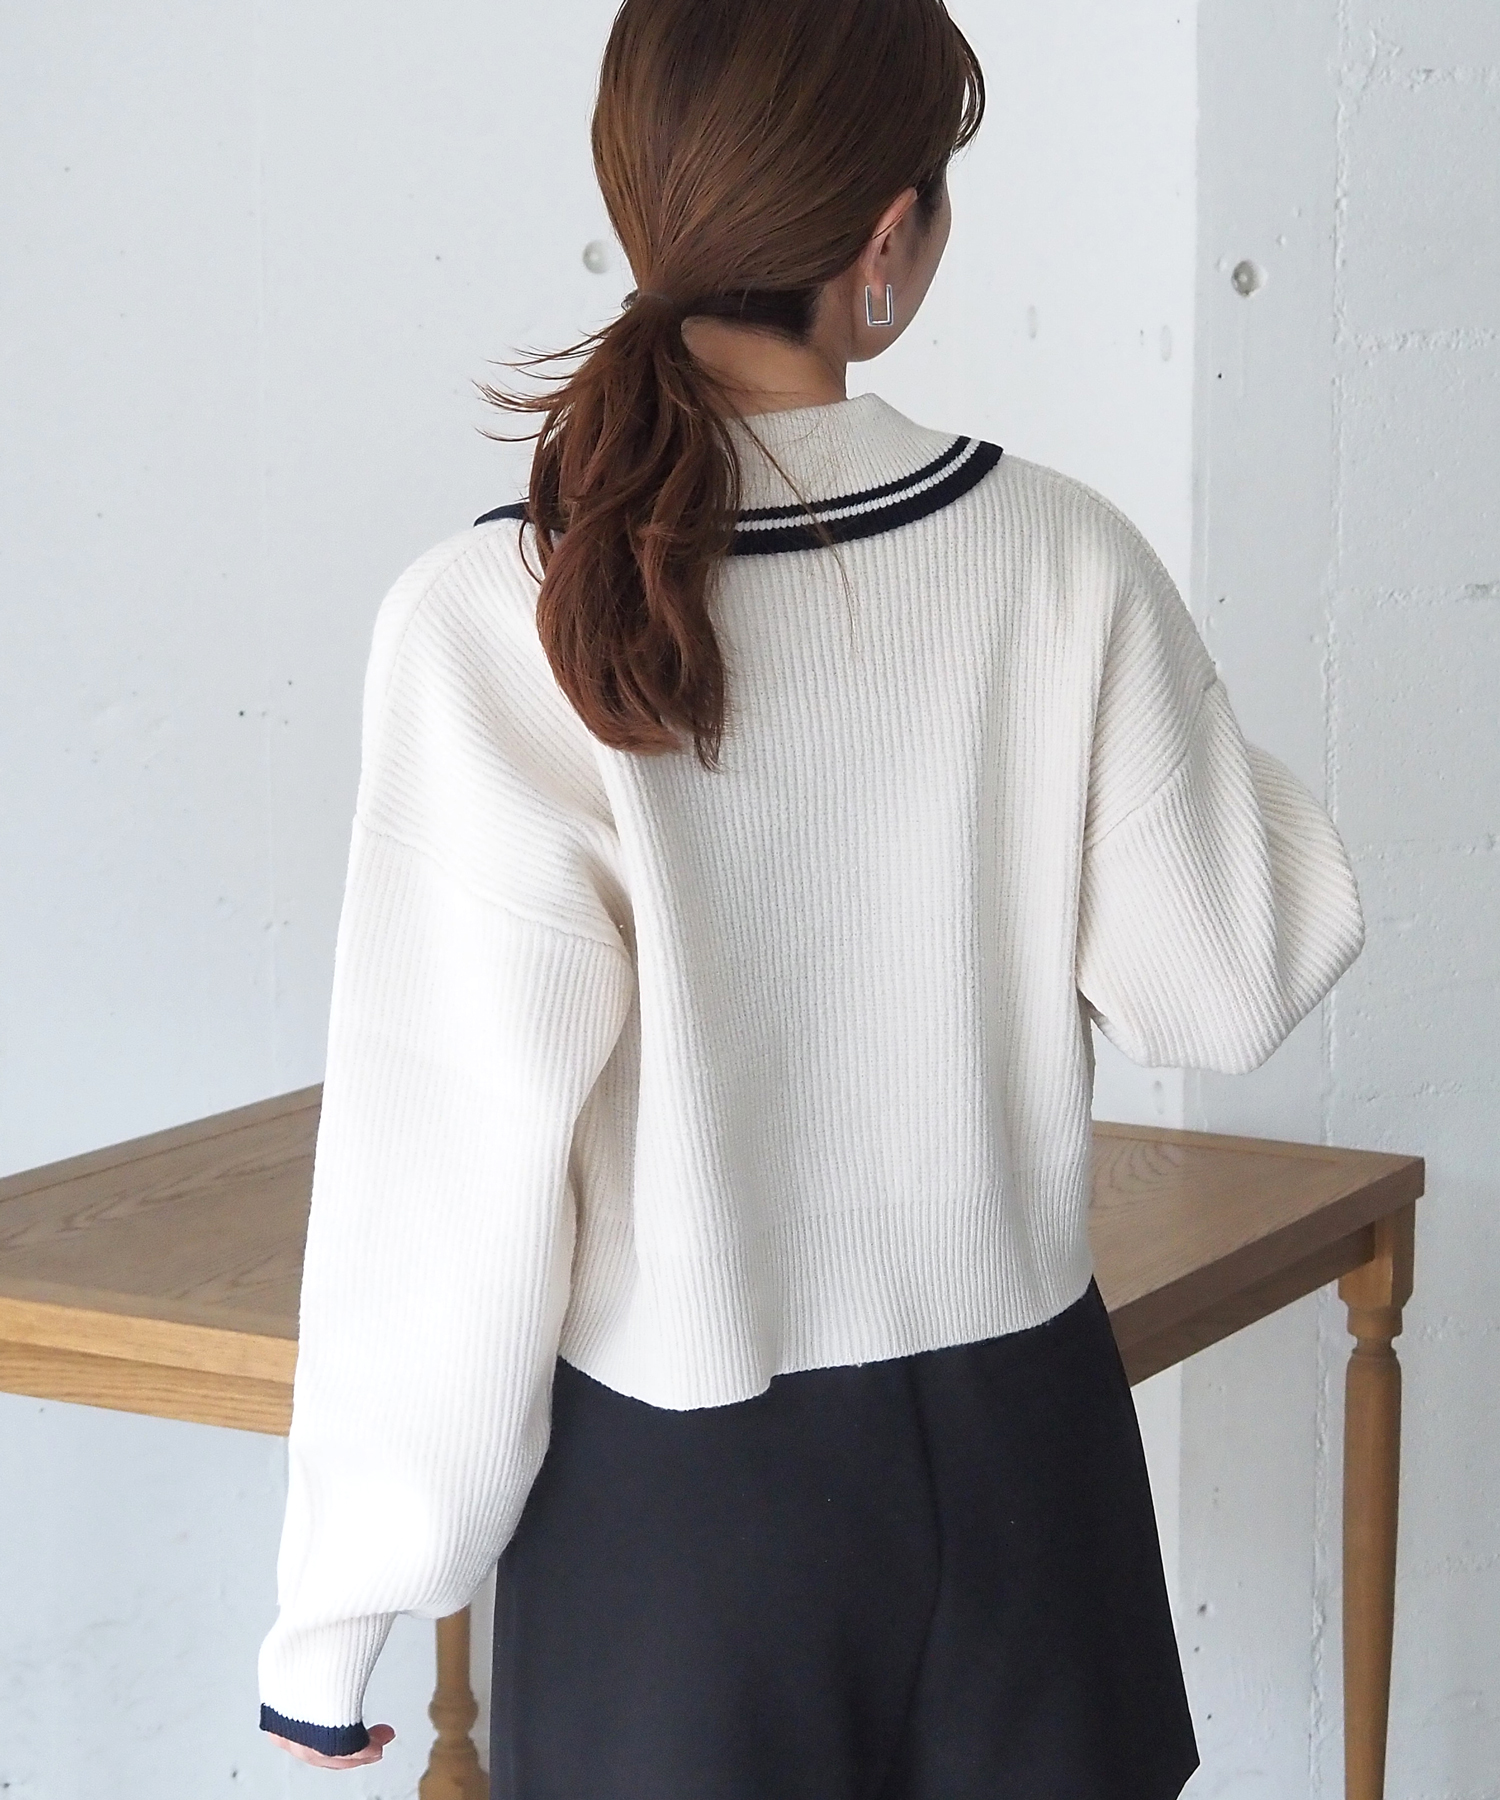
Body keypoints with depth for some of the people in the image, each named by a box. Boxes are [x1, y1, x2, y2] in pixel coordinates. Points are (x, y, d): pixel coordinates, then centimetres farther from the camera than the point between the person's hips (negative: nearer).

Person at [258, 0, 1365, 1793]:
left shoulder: (491, 623, -16)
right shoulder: (1061, 564, -10)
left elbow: (455, 1153, -15)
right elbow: (1222, 985, -1)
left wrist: (338, 1610, -6)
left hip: (676, 1491, -2)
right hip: (1012, 1438, 2)